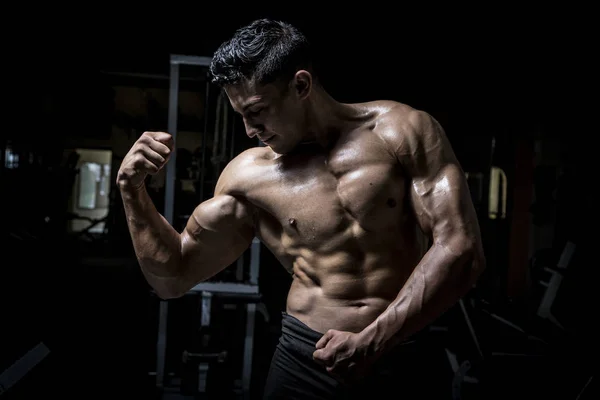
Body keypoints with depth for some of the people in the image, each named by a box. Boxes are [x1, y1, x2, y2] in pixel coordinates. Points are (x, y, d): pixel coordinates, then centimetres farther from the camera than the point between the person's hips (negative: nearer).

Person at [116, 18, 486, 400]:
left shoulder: (401, 132, -5)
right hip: (303, 359, 2)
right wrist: (133, 190, -6)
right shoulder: (249, 176, 1)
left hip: (400, 358, -1)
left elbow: (461, 249, -11)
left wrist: (374, 341, -17)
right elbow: (173, 277, 8)